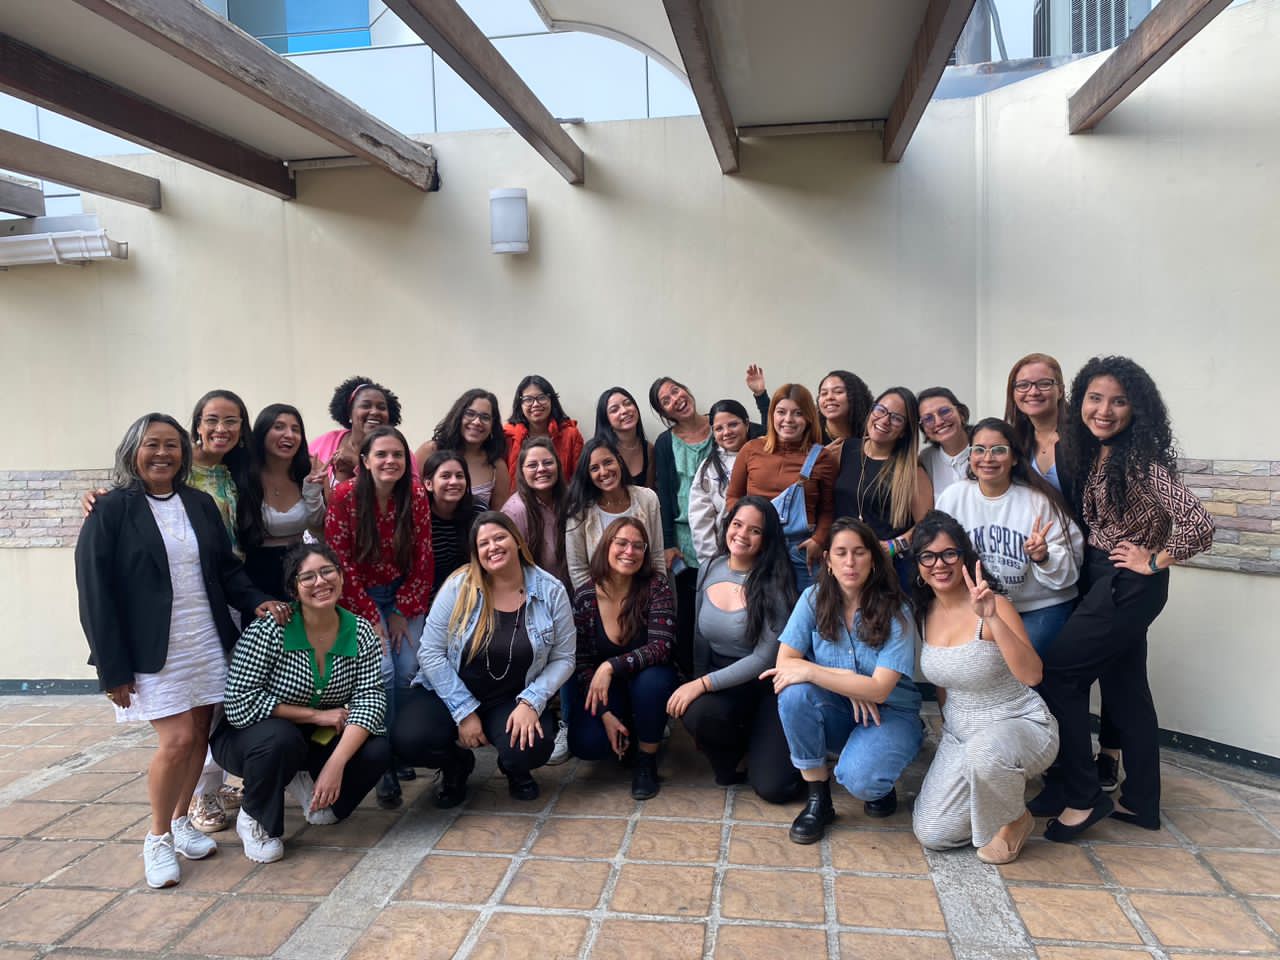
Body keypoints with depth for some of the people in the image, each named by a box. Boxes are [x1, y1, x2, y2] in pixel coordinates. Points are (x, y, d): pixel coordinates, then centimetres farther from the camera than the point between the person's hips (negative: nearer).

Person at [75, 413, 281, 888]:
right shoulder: (111, 510, -6)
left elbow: (227, 568, 13)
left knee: (199, 736, 9)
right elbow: (95, 593, -8)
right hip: (152, 653, -5)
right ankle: (158, 837, 14)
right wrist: (113, 668, -12)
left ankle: (181, 822, 31)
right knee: (177, 740, -9)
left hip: (208, 644, 5)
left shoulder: (201, 504, 8)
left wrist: (256, 601, -7)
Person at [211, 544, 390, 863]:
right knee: (280, 738, -37)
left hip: (318, 739, 4)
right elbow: (239, 704, -26)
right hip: (251, 737, -3)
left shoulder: (360, 632, -11)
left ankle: (307, 783, 11)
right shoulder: (268, 630, -23)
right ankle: (254, 819, -5)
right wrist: (316, 715, -24)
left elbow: (369, 699, -18)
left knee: (377, 751, -21)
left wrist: (336, 764, -32)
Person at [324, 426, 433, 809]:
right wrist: (371, 618, -13)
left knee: (408, 671, -9)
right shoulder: (345, 496, -15)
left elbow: (422, 558, -3)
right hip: (361, 597, -2)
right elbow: (341, 562, -12)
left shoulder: (416, 496, -8)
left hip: (405, 595, 3)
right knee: (382, 671, -17)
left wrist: (403, 612, -5)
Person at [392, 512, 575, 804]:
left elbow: (562, 659, -3)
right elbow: (430, 652, -10)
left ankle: (515, 769, 12)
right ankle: (458, 764, 12)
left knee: (533, 748, -30)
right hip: (450, 693, 0)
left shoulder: (551, 592, -7)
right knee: (407, 741, -26)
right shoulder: (459, 587, -11)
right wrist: (464, 712, -14)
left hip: (512, 699, 0)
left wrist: (531, 702, -18)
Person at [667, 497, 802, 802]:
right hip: (719, 678, 3)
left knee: (774, 787, -18)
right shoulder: (708, 570, 2)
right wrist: (695, 683, 5)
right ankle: (727, 760, 3)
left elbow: (764, 658, -19)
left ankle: (754, 741, 18)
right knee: (697, 712, -33)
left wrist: (703, 684, -23)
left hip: (765, 685, -3)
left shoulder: (773, 585, -15)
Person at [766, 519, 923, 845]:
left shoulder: (895, 613, -15)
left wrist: (810, 672, -28)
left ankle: (879, 785, 8)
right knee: (794, 692, -30)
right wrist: (846, 679, -23)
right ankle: (818, 799, -13)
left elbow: (879, 690, -22)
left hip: (889, 714, -3)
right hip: (836, 714, 3)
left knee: (857, 778, -33)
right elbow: (784, 662, -13)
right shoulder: (814, 599, -8)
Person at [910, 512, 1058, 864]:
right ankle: (994, 788, 21)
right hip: (960, 733, 6)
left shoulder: (993, 606, -20)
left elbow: (1032, 675, -33)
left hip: (1021, 726, -5)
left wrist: (992, 618, -42)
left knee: (985, 749, -42)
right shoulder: (926, 611, -1)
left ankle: (1014, 821, -7)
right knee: (931, 834, -7)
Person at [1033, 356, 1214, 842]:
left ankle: (1082, 796, 7)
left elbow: (1199, 524, -27)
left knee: (1056, 674, -5)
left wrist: (1154, 561, -15)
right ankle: (1140, 801, 28)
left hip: (1128, 585, -9)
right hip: (1104, 579, 9)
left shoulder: (1140, 460, -20)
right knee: (1124, 686, 15)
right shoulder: (1093, 454, 5)